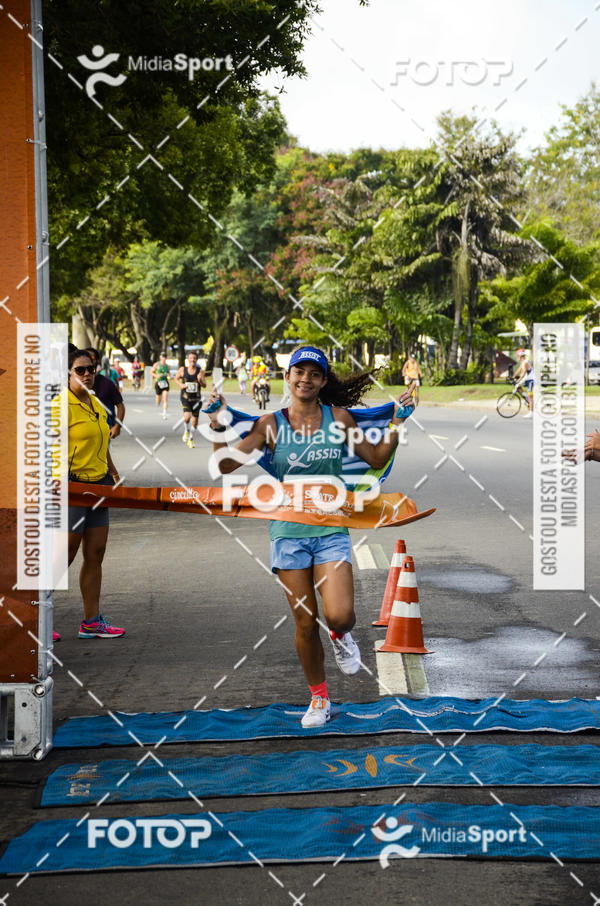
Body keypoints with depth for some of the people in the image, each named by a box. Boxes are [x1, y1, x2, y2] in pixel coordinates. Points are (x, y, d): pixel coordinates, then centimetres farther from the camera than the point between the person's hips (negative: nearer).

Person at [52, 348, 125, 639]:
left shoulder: (96, 405, 14)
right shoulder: (60, 405, -11)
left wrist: (114, 475, 22)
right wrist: (61, 482, -24)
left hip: (98, 485, 8)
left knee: (95, 555, 7)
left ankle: (91, 621, 13)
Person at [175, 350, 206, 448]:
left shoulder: (200, 371, -3)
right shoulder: (183, 369, -2)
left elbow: (204, 385, -2)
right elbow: (176, 378, 13)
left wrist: (200, 380, -23)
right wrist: (181, 384, -7)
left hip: (196, 398, 2)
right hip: (185, 397, -2)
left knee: (195, 419, 8)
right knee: (187, 417, -21)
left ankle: (191, 439, 26)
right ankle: (186, 431, 11)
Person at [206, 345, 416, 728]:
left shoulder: (339, 419, 2)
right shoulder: (271, 424, -1)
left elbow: (377, 459, 10)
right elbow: (227, 464, -4)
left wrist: (397, 423, -1)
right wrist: (219, 427, -15)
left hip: (331, 529, 0)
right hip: (289, 531, 0)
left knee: (339, 615, -17)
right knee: (306, 622, 4)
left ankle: (341, 635, 22)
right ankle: (320, 699, 24)